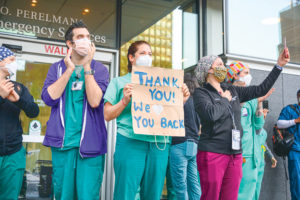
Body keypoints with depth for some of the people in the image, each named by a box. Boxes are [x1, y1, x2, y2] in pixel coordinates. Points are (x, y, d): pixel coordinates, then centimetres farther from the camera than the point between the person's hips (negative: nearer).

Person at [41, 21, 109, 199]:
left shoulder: (100, 69, 4)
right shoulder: (57, 68, 10)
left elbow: (94, 101, -12)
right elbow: (49, 98, -6)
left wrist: (87, 67, -12)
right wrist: (69, 69, -8)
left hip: (90, 142, -1)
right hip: (62, 142, 2)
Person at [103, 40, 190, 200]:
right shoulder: (119, 82, 12)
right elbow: (107, 115, 5)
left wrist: (182, 100, 2)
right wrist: (125, 100, -9)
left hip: (159, 144, 4)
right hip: (131, 142, -3)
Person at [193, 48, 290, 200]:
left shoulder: (232, 91, 16)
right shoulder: (201, 93, -2)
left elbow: (261, 90, 19)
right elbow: (211, 113, -21)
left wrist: (279, 65, 19)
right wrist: (225, 99, -4)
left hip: (235, 154, 6)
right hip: (212, 153, -6)